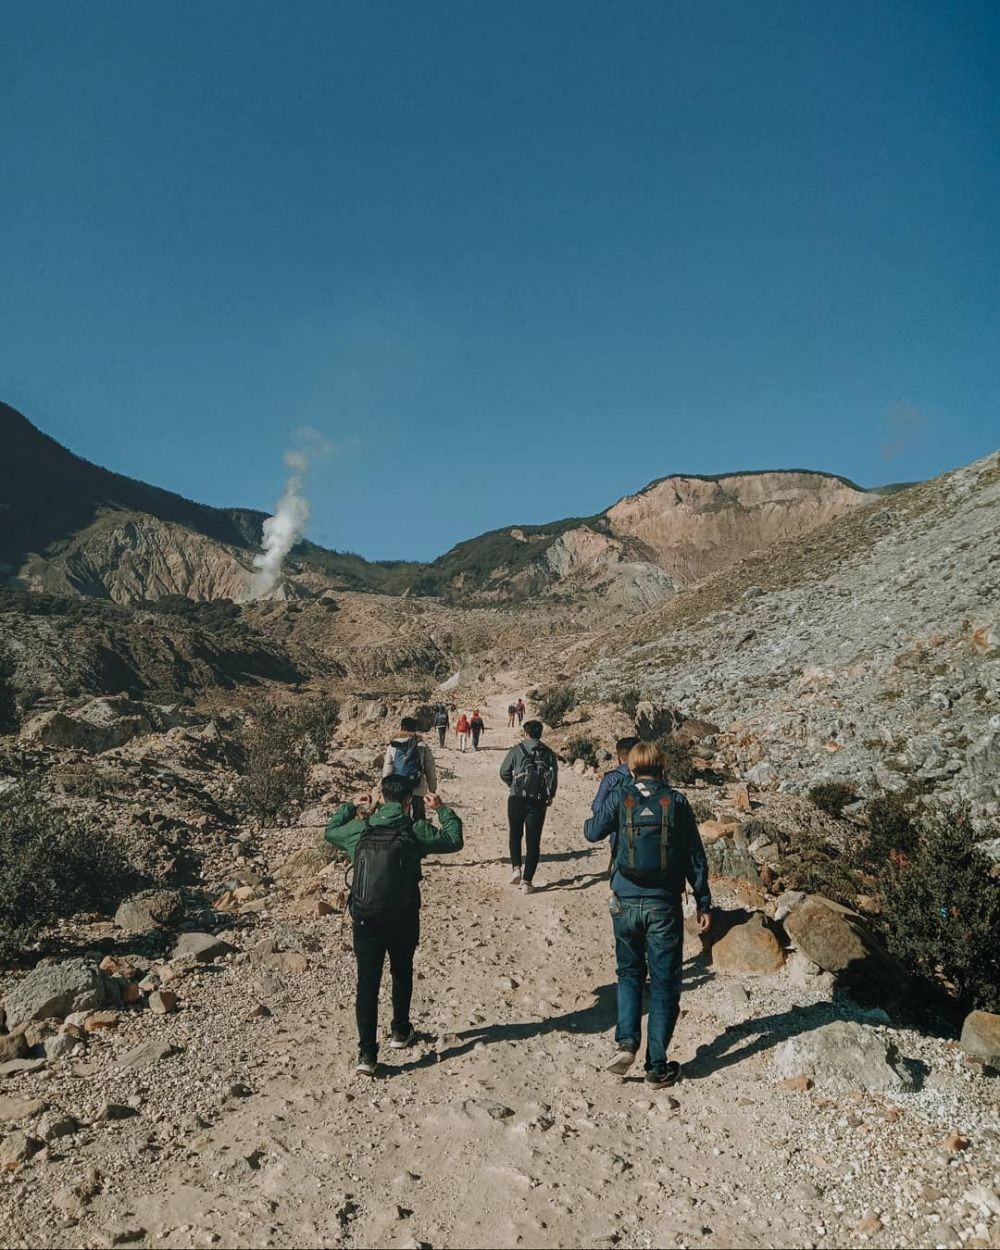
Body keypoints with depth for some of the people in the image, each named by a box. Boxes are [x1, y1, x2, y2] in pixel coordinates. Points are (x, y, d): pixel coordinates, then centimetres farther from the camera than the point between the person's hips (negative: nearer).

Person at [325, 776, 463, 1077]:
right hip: (403, 921, 0)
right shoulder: (415, 831, -9)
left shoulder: (359, 829, -3)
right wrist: (442, 810, 16)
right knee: (402, 974, 23)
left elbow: (330, 831, 17)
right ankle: (400, 1032, 38)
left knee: (367, 983, 6)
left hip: (366, 921, 1)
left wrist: (348, 808, 32)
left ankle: (367, 1053, 3)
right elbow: (454, 840, 3)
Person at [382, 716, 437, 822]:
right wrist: (432, 789, 12)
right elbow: (430, 770, 3)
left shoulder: (392, 746, 1)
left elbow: (387, 770, 2)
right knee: (419, 818, 9)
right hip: (418, 790, -1)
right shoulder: (423, 746, 0)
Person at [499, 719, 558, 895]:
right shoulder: (549, 754, 4)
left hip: (517, 799, 0)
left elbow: (504, 771, 2)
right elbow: (553, 778, 1)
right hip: (538, 802, 1)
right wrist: (550, 797, 17)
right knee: (533, 842, 5)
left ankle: (516, 868, 5)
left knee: (515, 835, 21)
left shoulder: (516, 750, -1)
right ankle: (527, 881, 2)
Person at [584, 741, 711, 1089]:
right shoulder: (676, 801, -4)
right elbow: (695, 856, -1)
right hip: (664, 904, -1)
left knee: (629, 973, 20)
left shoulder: (619, 796, -5)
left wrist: (598, 810, 24)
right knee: (664, 983, 10)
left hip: (625, 902, 1)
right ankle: (657, 1066, 14)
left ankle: (626, 1042, 4)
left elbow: (592, 833, 3)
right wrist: (704, 903, 6)